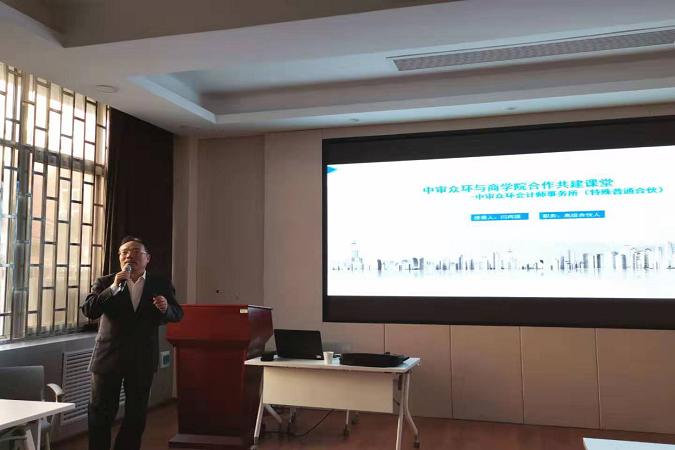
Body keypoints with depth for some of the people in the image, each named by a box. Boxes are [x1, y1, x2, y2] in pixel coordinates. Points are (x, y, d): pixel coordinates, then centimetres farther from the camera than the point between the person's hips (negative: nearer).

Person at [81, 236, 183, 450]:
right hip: (109, 357, -1)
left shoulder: (161, 285, 1)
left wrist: (166, 308, -24)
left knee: (136, 415, 12)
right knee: (100, 413, 8)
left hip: (142, 359, 1)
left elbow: (177, 314, 0)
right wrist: (113, 288, -24)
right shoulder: (104, 283, -2)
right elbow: (88, 311, -13)